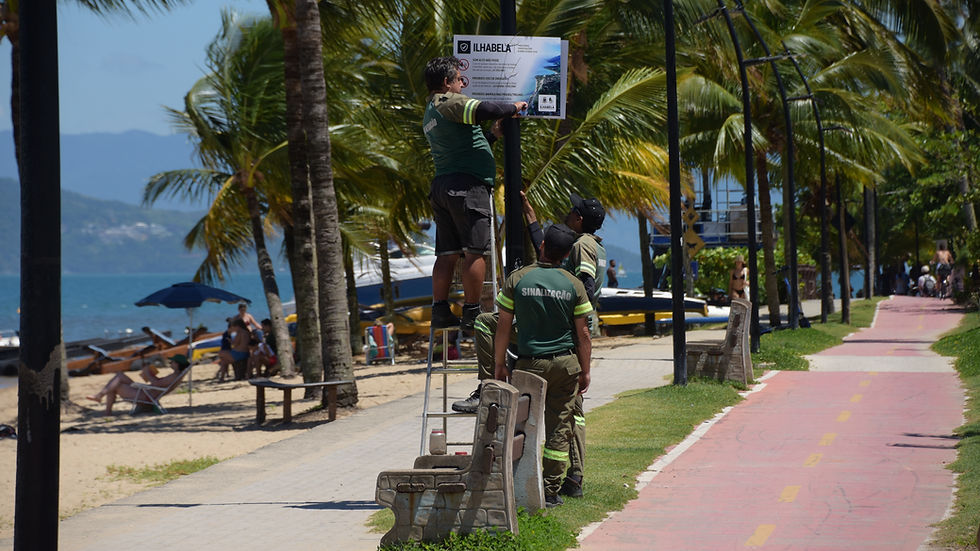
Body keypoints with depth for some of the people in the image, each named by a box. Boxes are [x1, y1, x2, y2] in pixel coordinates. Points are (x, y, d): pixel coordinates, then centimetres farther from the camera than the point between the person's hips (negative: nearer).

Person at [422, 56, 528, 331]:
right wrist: (513, 107, -4)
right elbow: (486, 110, -22)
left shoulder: (429, 114, 24)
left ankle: (440, 311, 3)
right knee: (476, 251, -7)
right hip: (467, 185, -9)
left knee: (446, 253, 7)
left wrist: (493, 135, 29)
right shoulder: (450, 101, -6)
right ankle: (472, 314, -8)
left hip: (441, 186, 9)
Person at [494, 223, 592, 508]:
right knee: (559, 428, 5)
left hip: (530, 363, -1)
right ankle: (551, 491, 6)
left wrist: (499, 365, 8)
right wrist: (585, 370, 10)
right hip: (565, 363, 1)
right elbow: (582, 334, 1)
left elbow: (503, 327, -1)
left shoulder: (517, 280, -4)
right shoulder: (573, 285, -2)